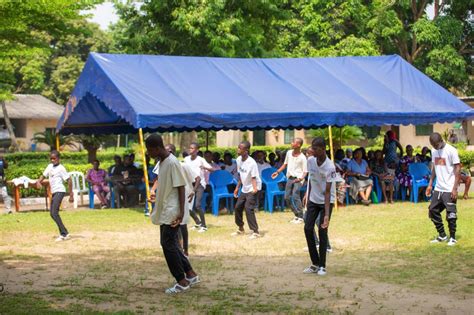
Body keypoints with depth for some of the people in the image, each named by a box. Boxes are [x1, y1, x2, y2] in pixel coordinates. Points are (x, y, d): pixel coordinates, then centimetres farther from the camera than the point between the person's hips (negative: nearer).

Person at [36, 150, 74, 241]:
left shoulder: (61, 168, -10)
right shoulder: (50, 166, 13)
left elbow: (69, 180, -10)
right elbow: (44, 175, 19)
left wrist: (71, 195, -12)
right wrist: (38, 181, -4)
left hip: (59, 191, -9)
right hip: (54, 192, 9)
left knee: (54, 213, -17)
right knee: (52, 213, 10)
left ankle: (64, 234, -14)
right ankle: (64, 233, 17)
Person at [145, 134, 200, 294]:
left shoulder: (172, 163, -18)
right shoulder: (162, 162, 10)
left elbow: (181, 188, -19)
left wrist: (181, 211, -23)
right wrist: (158, 199, 31)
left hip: (172, 212, -10)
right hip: (164, 211, 10)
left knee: (168, 245, -7)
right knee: (170, 244, 13)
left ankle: (182, 282, 1)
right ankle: (191, 275, 21)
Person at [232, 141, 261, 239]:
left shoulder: (251, 163, -24)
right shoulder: (239, 160, -1)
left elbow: (254, 178, -25)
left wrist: (255, 188, -41)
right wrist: (237, 188, 15)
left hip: (252, 189, -8)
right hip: (244, 189, 8)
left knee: (248, 209, -18)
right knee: (237, 207, 13)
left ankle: (255, 232, -12)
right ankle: (241, 229, 31)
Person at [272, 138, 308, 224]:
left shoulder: (302, 158, -12)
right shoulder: (289, 153, 6)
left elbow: (305, 171, -9)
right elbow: (285, 164, 20)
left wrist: (301, 178, -26)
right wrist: (277, 172, 13)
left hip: (298, 178, -7)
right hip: (290, 178, 7)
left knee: (295, 196, -20)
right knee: (287, 197, 6)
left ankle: (300, 217, -13)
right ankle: (297, 215, 20)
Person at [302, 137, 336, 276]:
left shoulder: (330, 167, -24)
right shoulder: (310, 161, -7)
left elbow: (327, 192, -25)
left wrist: (327, 214, -29)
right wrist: (308, 198, 12)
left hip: (326, 201, -6)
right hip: (313, 200, 6)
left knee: (322, 231, -8)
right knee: (308, 229, -1)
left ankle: (322, 266, 3)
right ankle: (315, 264, 8)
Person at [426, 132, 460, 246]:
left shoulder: (451, 150, -12)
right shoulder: (434, 151, 9)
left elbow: (457, 169, -12)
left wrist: (455, 188, -17)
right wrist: (430, 184, 13)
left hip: (449, 189, -7)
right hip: (438, 189, 7)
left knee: (451, 214, -2)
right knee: (433, 211, 8)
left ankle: (452, 237, 12)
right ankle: (442, 235, 21)